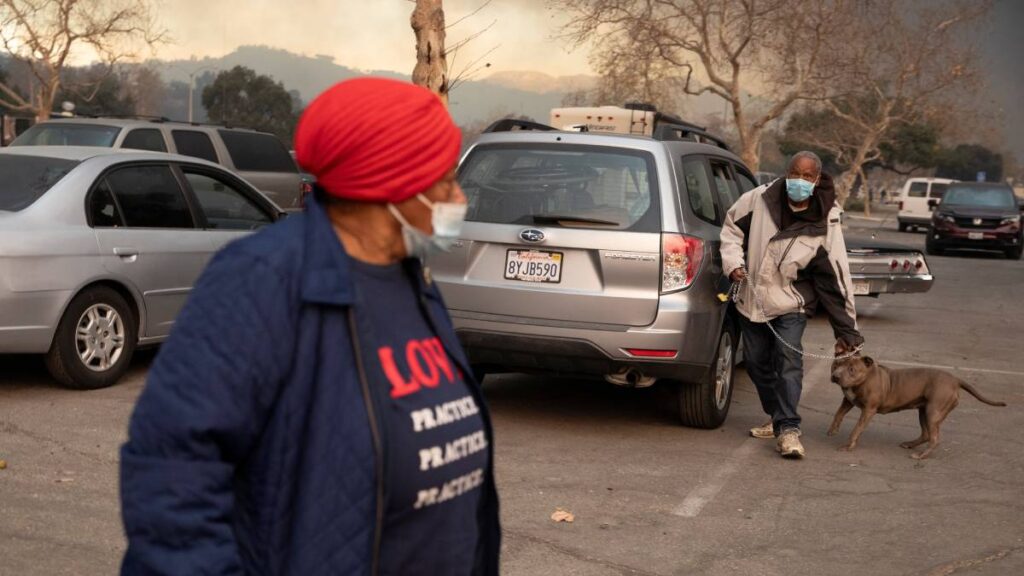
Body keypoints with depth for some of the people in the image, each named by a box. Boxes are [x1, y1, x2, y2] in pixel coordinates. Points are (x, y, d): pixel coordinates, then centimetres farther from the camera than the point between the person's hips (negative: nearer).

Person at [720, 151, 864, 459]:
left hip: (791, 305, -4)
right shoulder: (760, 199, -12)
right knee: (757, 363, 12)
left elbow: (835, 279, -16)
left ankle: (788, 429, -18)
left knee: (788, 361, -20)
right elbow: (732, 226, 7)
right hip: (752, 300, 4)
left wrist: (846, 330, -16)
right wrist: (733, 261, -9)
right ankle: (777, 418, 31)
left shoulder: (825, 225, -17)